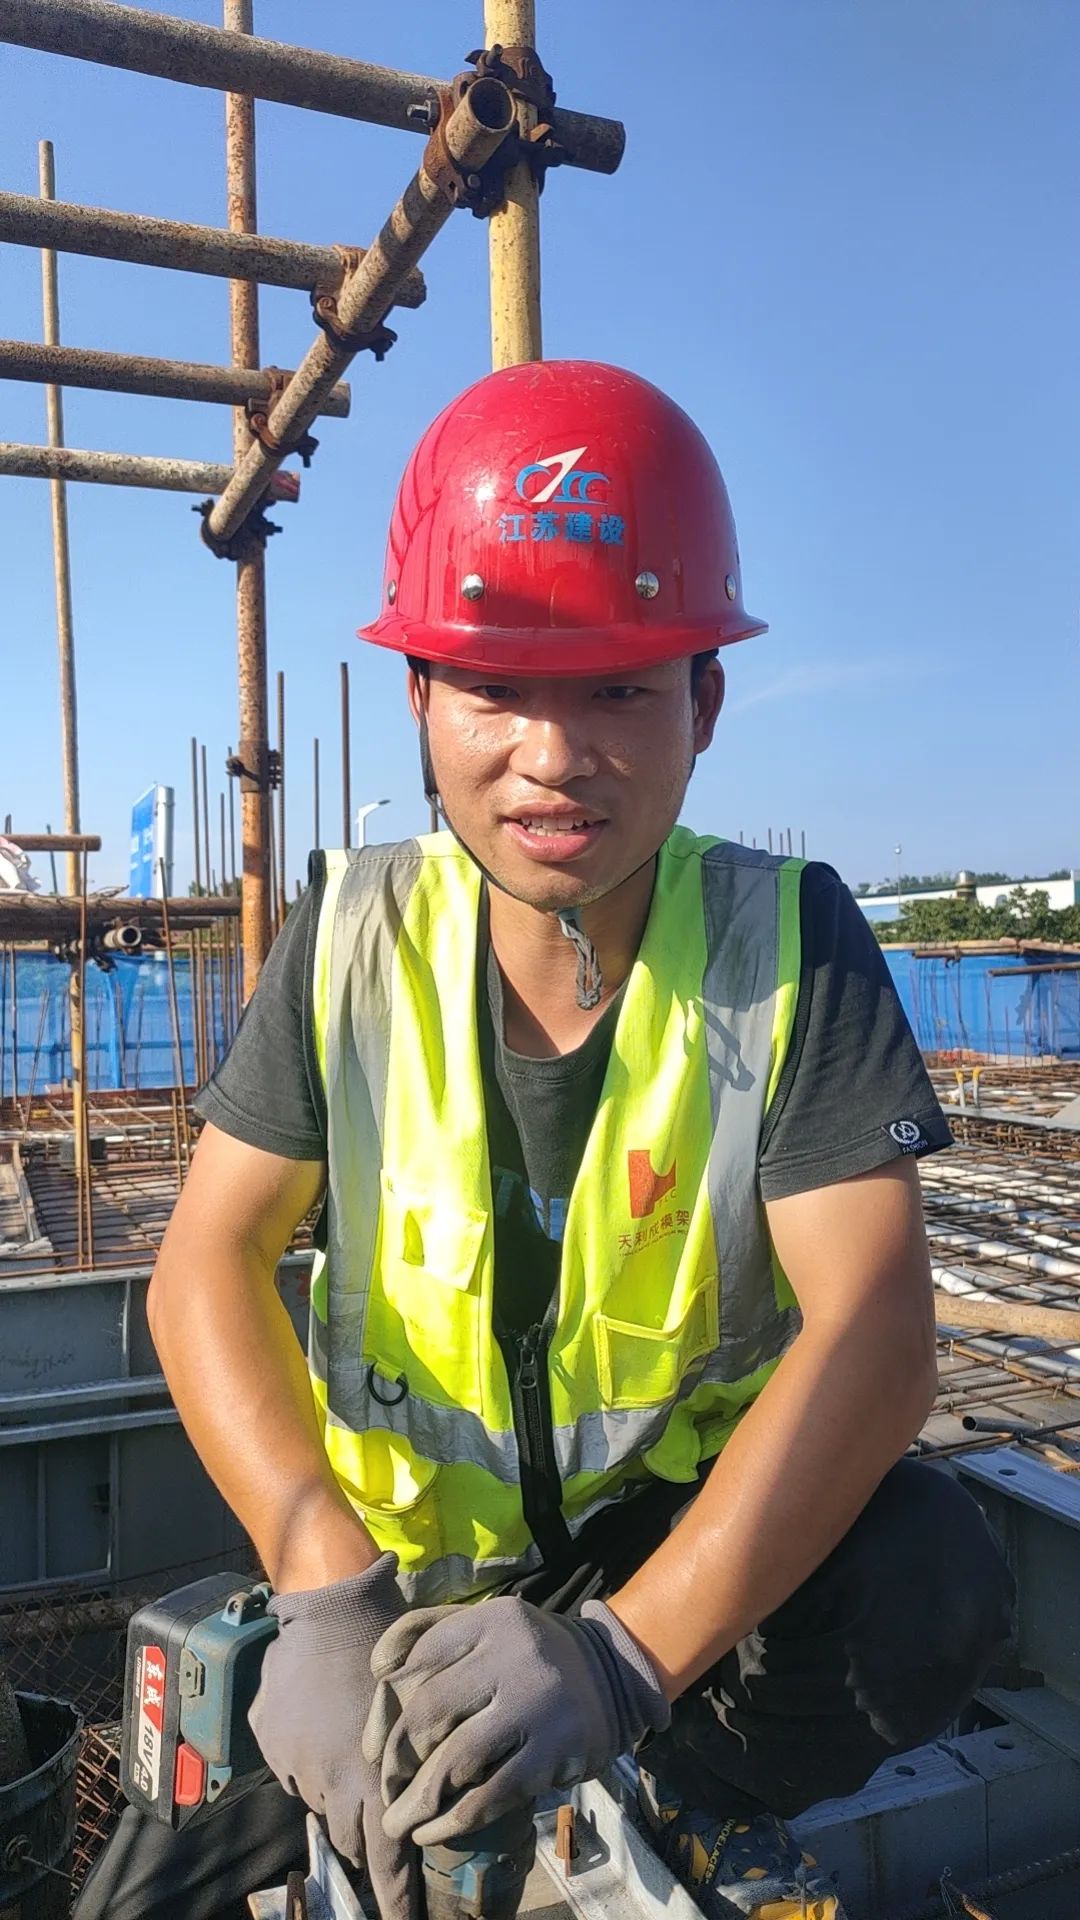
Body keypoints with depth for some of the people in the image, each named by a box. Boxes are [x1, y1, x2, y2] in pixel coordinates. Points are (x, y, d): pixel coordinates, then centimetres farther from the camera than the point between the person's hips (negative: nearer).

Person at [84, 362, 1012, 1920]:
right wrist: (331, 1593, -28)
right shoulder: (356, 938, -11)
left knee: (932, 1580, -27)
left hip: (685, 1526, -1)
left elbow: (872, 1331, -24)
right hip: (400, 1544, 2)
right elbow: (210, 1265, -13)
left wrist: (625, 1653, -35)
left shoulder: (788, 944, -16)